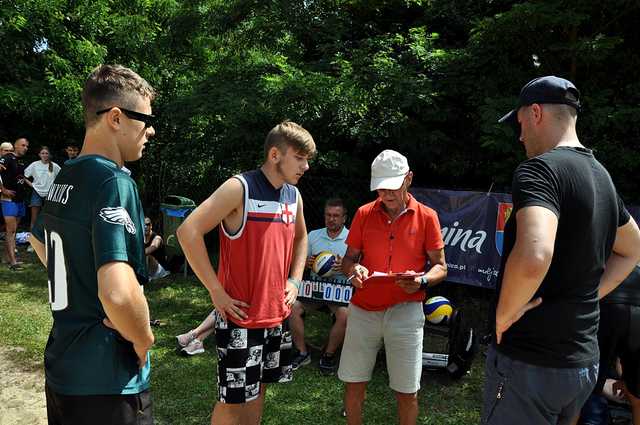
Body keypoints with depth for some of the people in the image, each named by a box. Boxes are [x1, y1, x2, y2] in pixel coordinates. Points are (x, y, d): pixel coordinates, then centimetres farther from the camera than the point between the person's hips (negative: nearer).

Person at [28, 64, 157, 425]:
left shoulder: (64, 178, 4)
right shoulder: (114, 183, -23)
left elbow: (39, 242, 24)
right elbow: (118, 294, -34)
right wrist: (143, 341, -16)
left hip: (61, 366, 8)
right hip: (107, 381, -8)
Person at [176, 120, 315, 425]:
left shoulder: (294, 196, 6)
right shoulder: (239, 188, -16)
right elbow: (188, 231, -21)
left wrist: (295, 280, 10)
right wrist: (216, 292, -20)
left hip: (277, 314, 7)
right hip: (241, 315, -6)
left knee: (258, 388, 18)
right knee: (233, 398, 5)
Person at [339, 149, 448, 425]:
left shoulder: (426, 216, 0)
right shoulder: (364, 214, 5)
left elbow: (440, 267, 4)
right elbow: (348, 259, 11)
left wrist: (422, 281, -17)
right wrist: (353, 270, -13)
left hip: (405, 310, -2)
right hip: (363, 309, 2)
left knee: (407, 391, 4)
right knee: (353, 382, 8)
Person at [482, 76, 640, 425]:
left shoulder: (540, 169, -19)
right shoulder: (601, 176, 9)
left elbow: (534, 256, -37)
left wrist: (505, 315, -20)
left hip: (530, 363, -8)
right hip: (583, 361, 8)